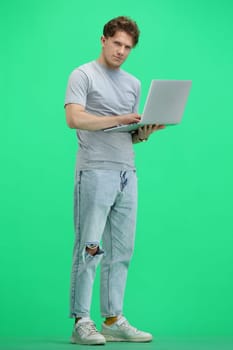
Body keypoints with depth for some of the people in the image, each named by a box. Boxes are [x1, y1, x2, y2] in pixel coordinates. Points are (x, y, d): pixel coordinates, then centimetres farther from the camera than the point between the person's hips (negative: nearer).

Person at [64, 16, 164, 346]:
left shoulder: (133, 83, 21)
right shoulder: (83, 75, 0)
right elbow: (74, 118, -14)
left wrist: (145, 132, 1)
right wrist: (119, 119, -16)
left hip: (127, 174, 7)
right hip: (95, 171, -7)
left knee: (121, 251, 6)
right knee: (89, 248, -7)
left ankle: (114, 319, 12)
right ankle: (81, 322, -3)